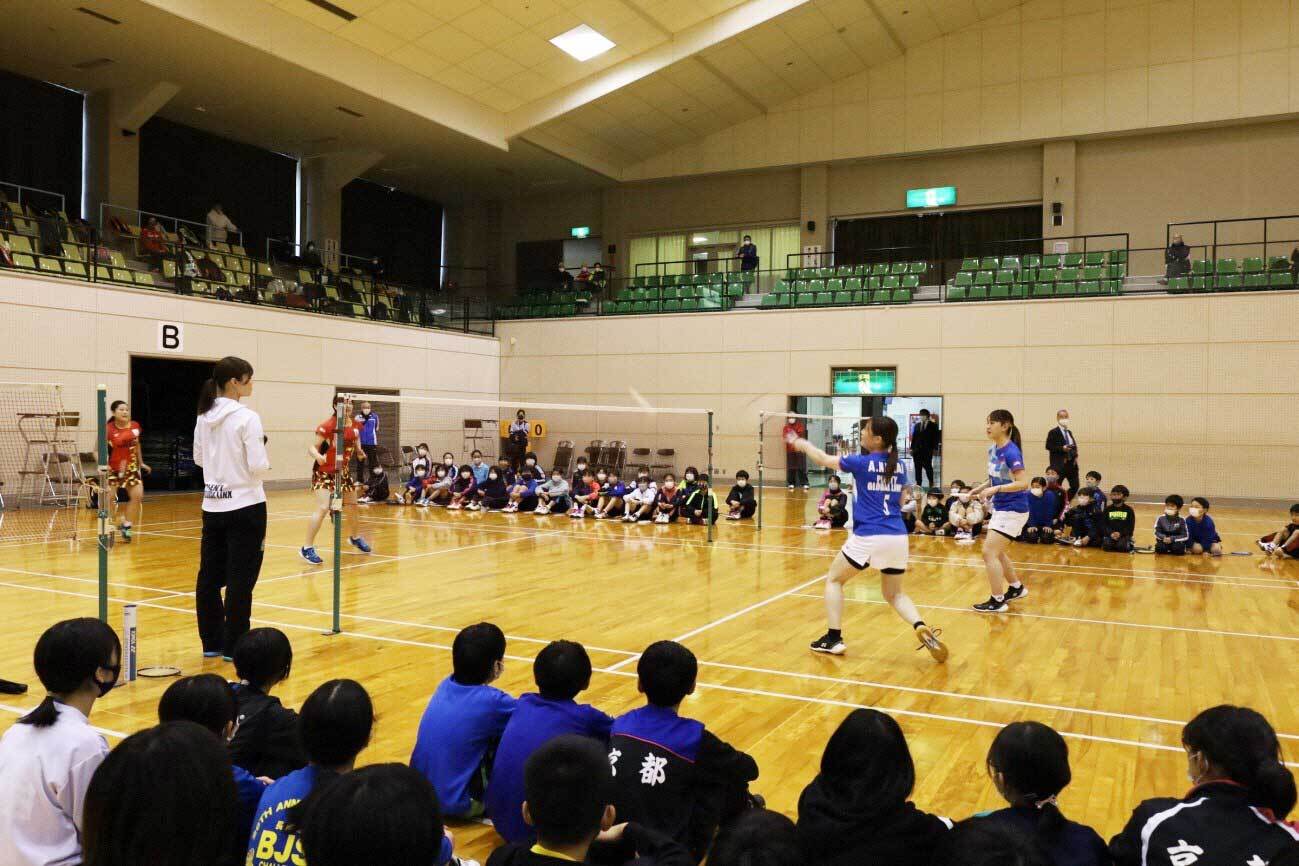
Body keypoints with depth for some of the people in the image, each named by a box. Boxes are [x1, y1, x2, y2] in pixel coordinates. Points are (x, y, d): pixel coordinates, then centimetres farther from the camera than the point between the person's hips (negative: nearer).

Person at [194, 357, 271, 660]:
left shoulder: (204, 417, 6)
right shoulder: (247, 418, -15)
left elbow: (199, 459, 15)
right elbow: (258, 467, -18)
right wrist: (266, 464, 3)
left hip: (213, 506, 7)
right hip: (245, 507, -7)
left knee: (210, 576, 12)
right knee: (240, 580, 1)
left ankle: (212, 642, 21)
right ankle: (234, 646, 8)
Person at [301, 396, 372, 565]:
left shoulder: (354, 426, 1)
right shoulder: (327, 426, -18)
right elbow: (313, 447, -19)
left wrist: (359, 453, -3)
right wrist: (318, 456, -40)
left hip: (344, 471, 7)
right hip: (324, 471, -7)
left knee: (352, 506, 19)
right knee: (323, 508, -20)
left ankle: (355, 537, 45)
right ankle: (307, 548, -13)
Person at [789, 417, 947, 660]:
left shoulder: (861, 463, -5)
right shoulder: (899, 467, 10)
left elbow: (823, 460, 9)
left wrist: (804, 445, 27)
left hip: (867, 538, -5)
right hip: (897, 538, 5)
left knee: (834, 579, 17)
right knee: (894, 594, 20)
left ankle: (833, 639, 12)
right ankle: (921, 628, -7)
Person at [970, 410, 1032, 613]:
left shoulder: (1011, 452, -21)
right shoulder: (992, 450, 5)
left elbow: (1023, 483, -26)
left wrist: (995, 489, -31)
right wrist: (979, 489, 4)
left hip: (1013, 510, -9)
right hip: (1000, 508, 9)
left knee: (989, 552, -9)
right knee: (997, 552, 20)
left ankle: (997, 601, 1)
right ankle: (1016, 588, 39)